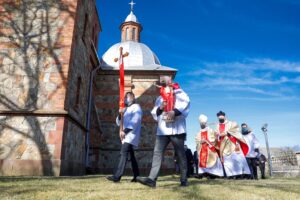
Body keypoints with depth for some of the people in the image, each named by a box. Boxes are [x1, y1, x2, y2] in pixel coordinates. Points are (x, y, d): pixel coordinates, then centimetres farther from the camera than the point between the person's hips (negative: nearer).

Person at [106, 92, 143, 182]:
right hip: (126, 136, 9)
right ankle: (137, 176, 14)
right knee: (131, 155, 9)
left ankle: (117, 176, -23)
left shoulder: (136, 107, -2)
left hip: (131, 135, -9)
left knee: (123, 154, -18)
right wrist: (120, 114, 1)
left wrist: (125, 131, -21)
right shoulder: (126, 109, 23)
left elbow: (135, 121, -16)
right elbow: (118, 122, 20)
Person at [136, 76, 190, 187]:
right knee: (157, 153, -5)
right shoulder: (160, 99, 23)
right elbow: (154, 113, 17)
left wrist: (174, 112, -26)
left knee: (180, 154, 4)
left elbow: (185, 105, -10)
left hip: (177, 130, -4)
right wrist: (160, 108, -4)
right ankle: (152, 179, -7)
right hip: (162, 130, 4)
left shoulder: (180, 94, 8)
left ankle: (184, 180, 15)